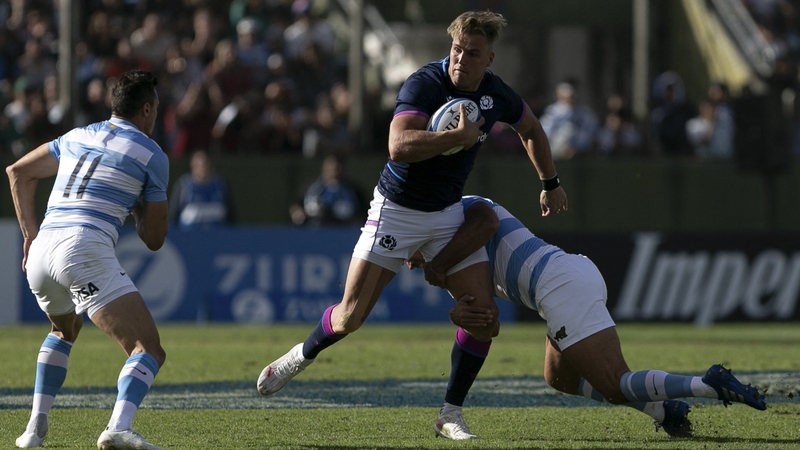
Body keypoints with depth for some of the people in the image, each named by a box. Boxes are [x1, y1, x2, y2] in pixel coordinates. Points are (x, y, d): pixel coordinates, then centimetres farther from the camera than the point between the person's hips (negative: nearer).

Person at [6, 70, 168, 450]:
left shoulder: (77, 137, 24)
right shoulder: (152, 155, 8)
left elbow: (17, 172, 31)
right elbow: (154, 239, 11)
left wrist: (30, 231, 26)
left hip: (41, 252, 7)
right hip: (85, 251, -6)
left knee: (64, 330, 37)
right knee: (149, 349, -10)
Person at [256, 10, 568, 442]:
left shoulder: (496, 94, -6)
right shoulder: (424, 85, -24)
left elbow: (531, 129, 18)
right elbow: (398, 147, -41)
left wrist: (550, 184, 23)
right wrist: (460, 135, -41)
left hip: (448, 212, 5)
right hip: (396, 209, -5)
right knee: (349, 317, -4)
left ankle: (451, 414, 6)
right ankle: (301, 356, 28)